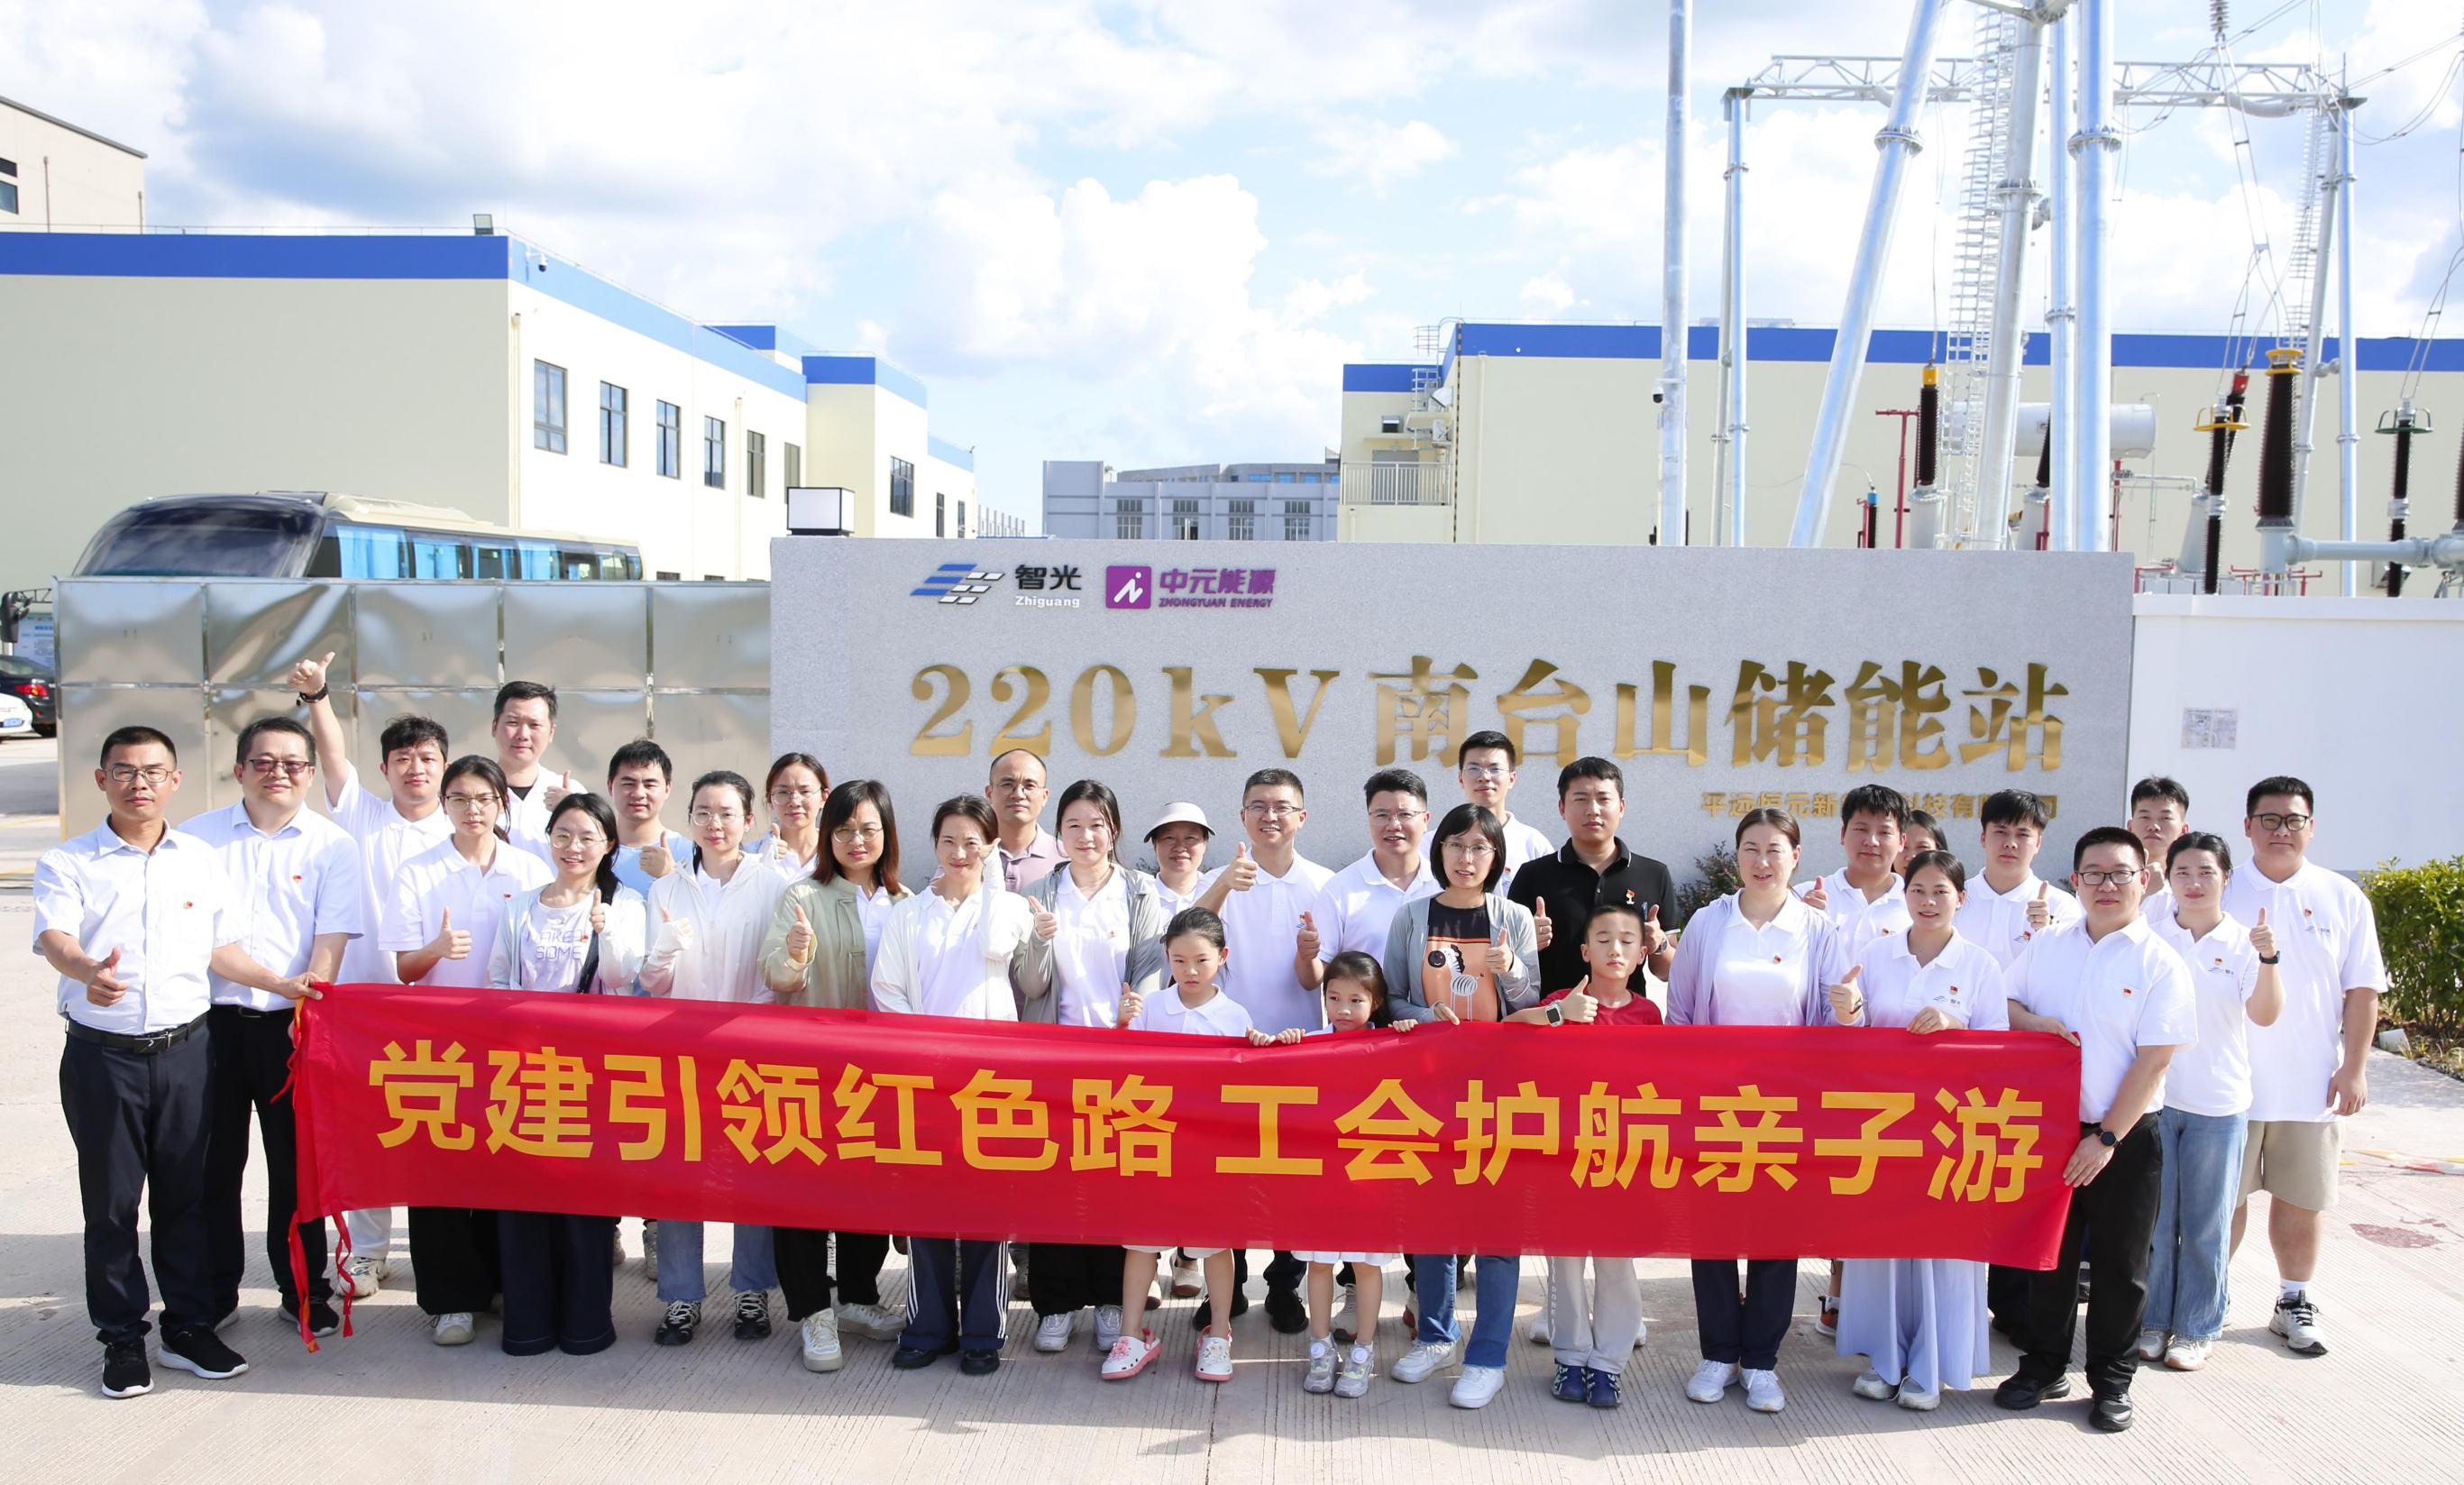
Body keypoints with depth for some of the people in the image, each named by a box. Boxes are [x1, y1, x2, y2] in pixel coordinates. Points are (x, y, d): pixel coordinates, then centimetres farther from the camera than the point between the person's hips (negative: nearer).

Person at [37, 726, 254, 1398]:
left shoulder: (201, 860, 8)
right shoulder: (67, 863, -2)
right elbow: (55, 937, -19)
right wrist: (90, 972, -40)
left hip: (185, 1048, 2)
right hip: (102, 1055, -2)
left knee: (186, 1195, 9)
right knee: (111, 1201, 6)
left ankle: (189, 1328, 21)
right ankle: (122, 1338, 19)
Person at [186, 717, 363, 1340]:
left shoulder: (332, 845, 4)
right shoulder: (199, 836, 7)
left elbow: (331, 938, -2)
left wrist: (306, 999, -16)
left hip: (294, 1025, -1)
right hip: (211, 1021, 1)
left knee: (297, 1161, 6)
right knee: (212, 1160, 7)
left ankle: (304, 1292, 20)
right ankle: (212, 1292, 23)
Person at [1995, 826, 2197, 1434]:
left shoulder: (2161, 963, -8)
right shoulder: (2048, 945, 4)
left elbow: (2153, 1062, -11)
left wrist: (2106, 1138, -14)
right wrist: (2034, 1022, -11)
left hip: (2126, 1135, -3)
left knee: (2119, 1263, 8)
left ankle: (2112, 1380, 24)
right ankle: (2043, 1366, 27)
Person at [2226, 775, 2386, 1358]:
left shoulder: (2344, 899, 3)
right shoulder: (2220, 894, -1)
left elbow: (2362, 989, 4)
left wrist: (2354, 1068, -2)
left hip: (2311, 1083, 1)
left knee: (2300, 1198, 10)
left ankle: (2295, 1304, 26)